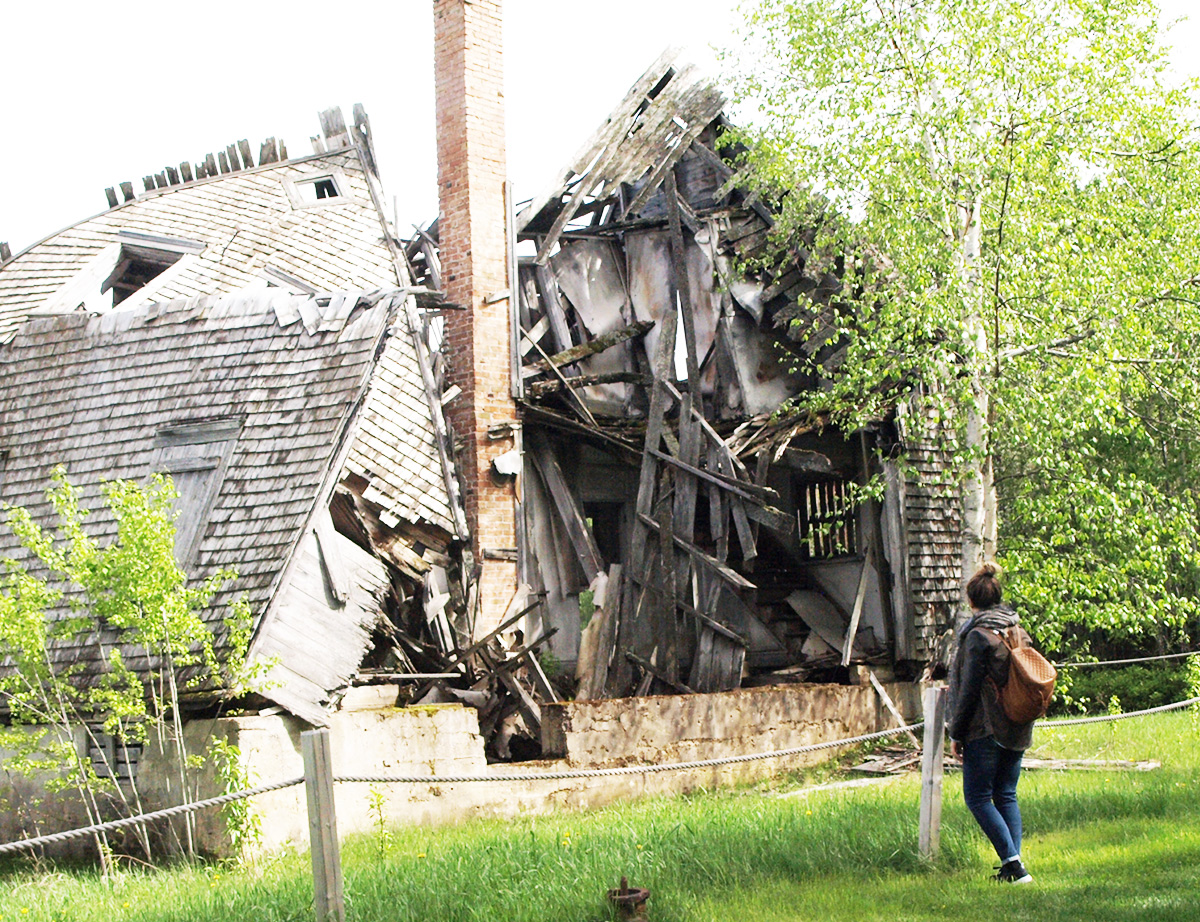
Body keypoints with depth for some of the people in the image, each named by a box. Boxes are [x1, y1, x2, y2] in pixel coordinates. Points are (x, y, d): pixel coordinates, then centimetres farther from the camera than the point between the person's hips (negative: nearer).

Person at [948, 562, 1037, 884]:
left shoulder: (978, 636, -12)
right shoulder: (1018, 632, 9)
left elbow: (969, 691, -13)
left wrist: (956, 734, -6)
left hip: (986, 731, -7)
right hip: (1017, 731, 7)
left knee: (978, 798, -1)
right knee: (1006, 796, 14)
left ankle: (1012, 863, -11)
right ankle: (1015, 862, 7)